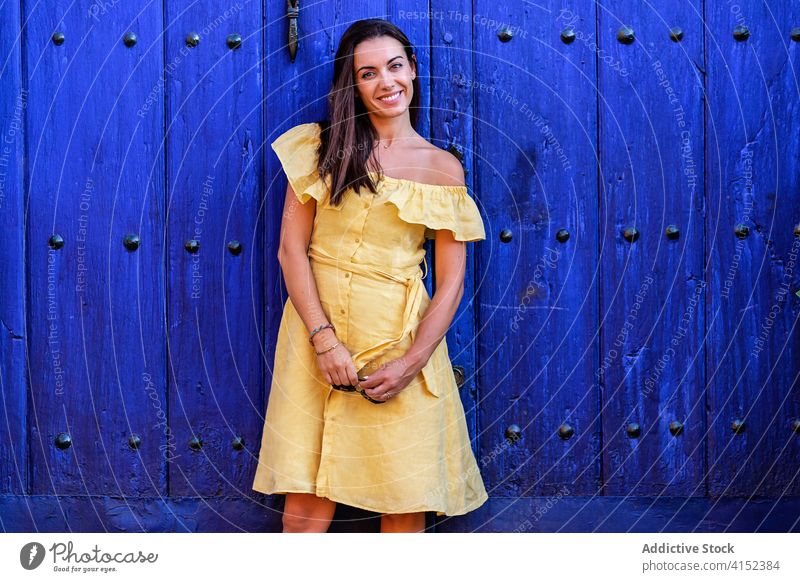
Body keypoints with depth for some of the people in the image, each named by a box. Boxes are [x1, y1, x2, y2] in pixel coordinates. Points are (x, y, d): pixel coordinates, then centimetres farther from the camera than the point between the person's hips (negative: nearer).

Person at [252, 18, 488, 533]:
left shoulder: (444, 169, 4)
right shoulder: (321, 147, 5)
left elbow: (451, 283, 1)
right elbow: (292, 248, -1)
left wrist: (410, 363, -11)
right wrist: (324, 338, -12)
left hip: (399, 336, 0)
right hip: (317, 326, 0)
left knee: (404, 500, 3)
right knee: (306, 501, -2)